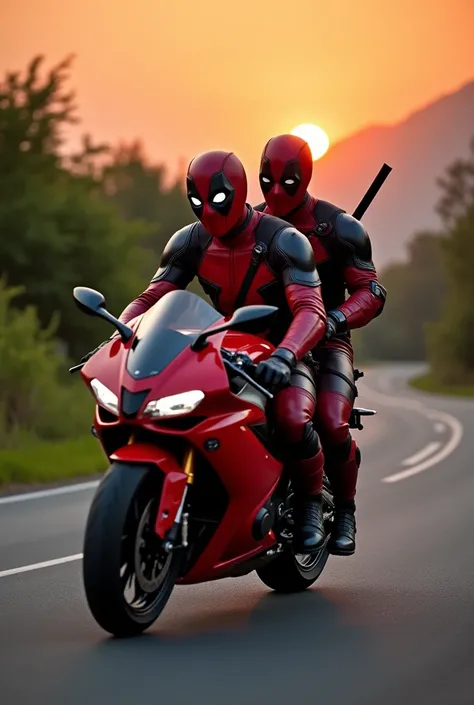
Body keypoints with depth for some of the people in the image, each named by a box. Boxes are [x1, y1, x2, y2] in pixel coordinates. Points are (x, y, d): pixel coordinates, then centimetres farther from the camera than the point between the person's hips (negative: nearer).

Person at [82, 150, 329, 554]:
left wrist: (284, 357, -50)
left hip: (283, 354, -4)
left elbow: (311, 311, -30)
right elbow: (151, 297, -1)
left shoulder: (283, 240, -19)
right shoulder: (191, 242, -2)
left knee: (292, 419, -37)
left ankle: (309, 505, -8)